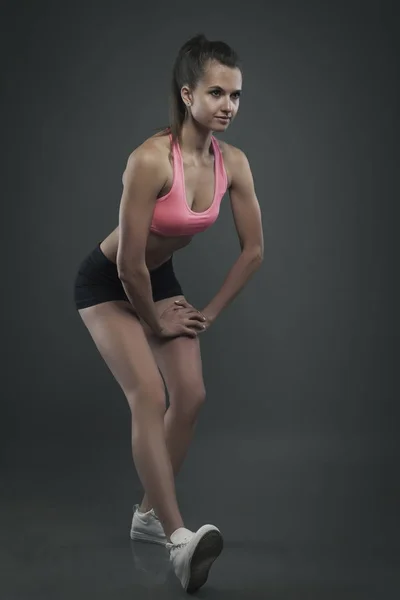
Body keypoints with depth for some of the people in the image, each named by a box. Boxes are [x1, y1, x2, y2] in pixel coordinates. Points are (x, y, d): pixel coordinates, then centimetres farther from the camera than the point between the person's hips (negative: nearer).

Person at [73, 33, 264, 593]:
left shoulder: (233, 162, -13)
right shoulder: (152, 159, -32)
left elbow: (253, 250, -2)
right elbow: (129, 261, -28)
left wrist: (210, 313, 0)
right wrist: (156, 322, -13)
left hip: (160, 278, 7)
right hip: (107, 282, -6)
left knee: (191, 395, -1)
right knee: (149, 396, -20)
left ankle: (149, 513, 17)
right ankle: (179, 538, -23)